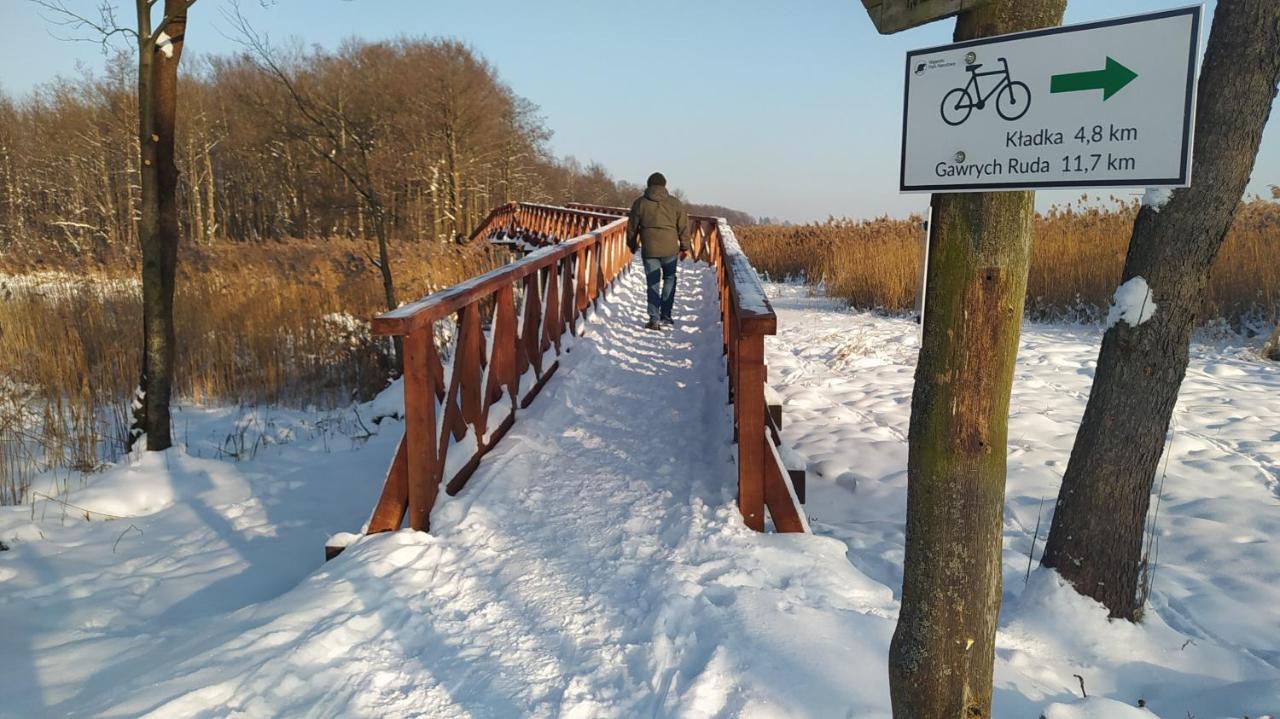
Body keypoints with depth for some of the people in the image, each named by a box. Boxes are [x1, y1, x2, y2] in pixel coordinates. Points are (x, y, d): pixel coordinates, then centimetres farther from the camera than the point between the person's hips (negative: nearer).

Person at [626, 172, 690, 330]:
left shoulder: (640, 203, 2)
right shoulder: (675, 203, 2)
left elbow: (632, 227, 8)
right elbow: (683, 227, 5)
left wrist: (632, 245, 22)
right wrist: (684, 247, 14)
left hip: (649, 249, 0)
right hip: (670, 249, 0)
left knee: (653, 283, 5)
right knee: (669, 279, 18)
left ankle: (654, 319, 1)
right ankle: (665, 315, 14)